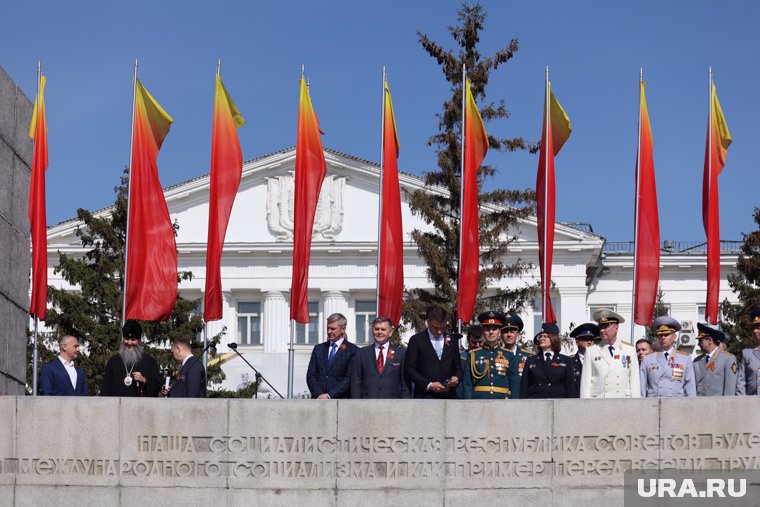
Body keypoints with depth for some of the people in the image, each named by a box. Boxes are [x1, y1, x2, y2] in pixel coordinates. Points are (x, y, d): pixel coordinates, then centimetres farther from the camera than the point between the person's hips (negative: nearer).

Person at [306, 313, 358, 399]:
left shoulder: (353, 351, 0)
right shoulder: (318, 349, 16)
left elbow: (350, 378, -7)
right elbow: (311, 375, 11)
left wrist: (329, 395, -13)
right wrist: (319, 395, -6)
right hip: (319, 401, 4)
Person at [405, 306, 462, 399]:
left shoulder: (452, 342, 16)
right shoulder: (416, 340, 4)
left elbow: (458, 368, 21)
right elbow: (409, 369, -1)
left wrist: (456, 377, -3)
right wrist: (428, 385, -12)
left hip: (448, 396, 4)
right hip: (425, 397, -4)